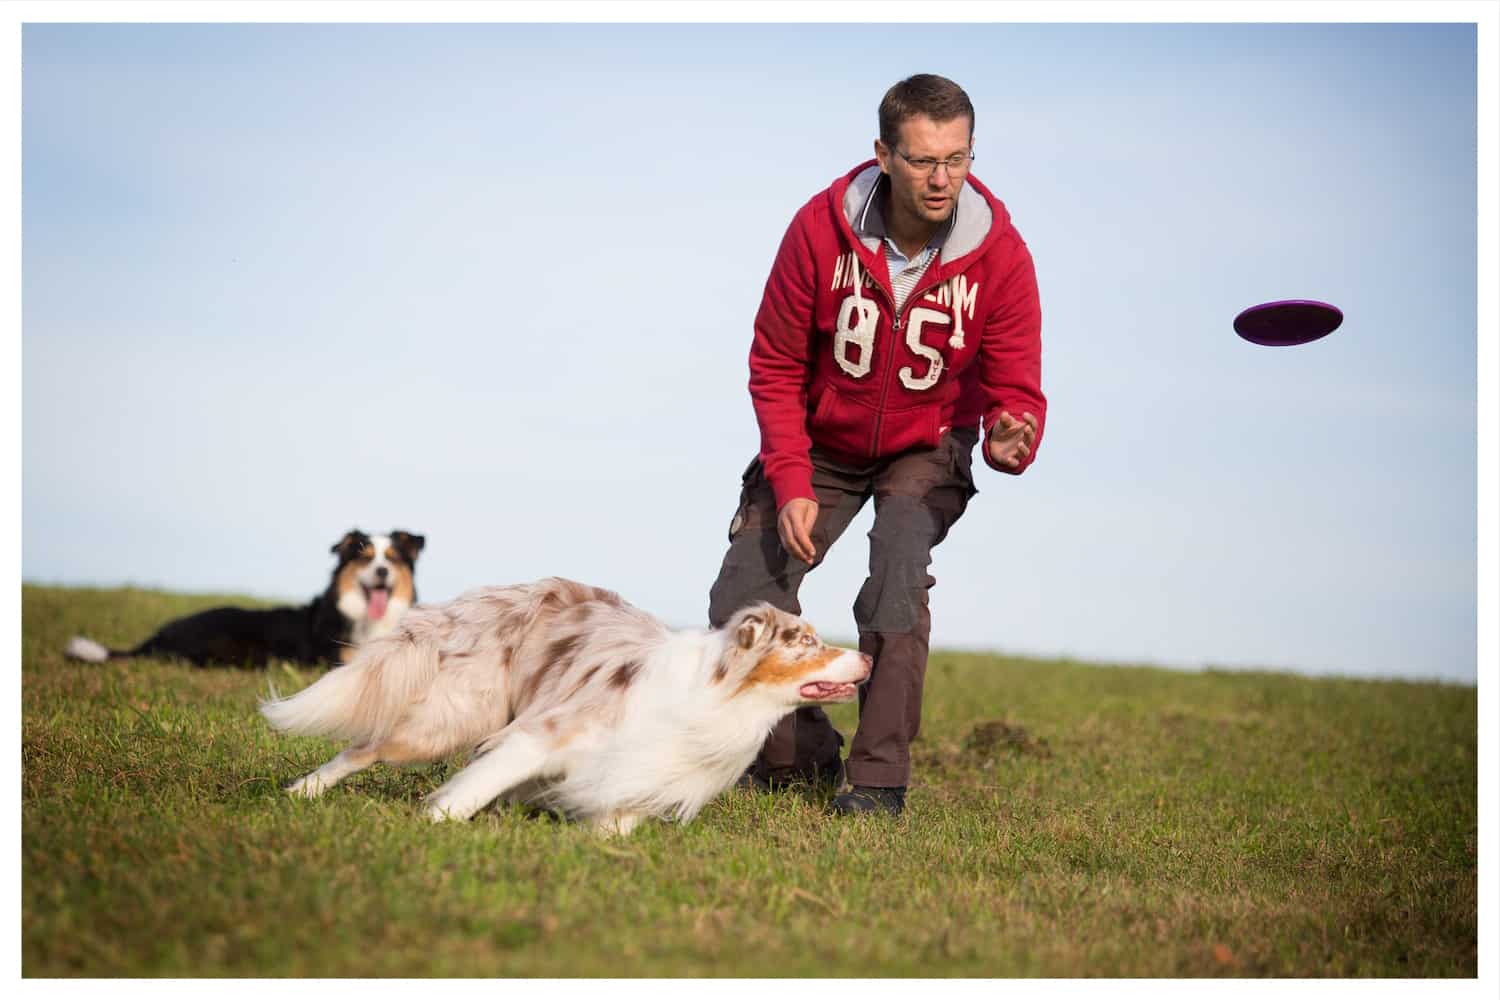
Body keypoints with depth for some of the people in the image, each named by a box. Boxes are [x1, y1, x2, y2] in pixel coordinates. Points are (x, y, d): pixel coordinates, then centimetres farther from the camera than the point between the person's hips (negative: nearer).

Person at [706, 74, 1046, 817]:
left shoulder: (999, 254, -22)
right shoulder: (822, 227, -22)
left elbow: (1017, 390, -17)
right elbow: (775, 366, -11)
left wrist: (1013, 440, -42)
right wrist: (790, 484, -19)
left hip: (927, 449, -1)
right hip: (822, 442, 2)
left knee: (899, 558, -32)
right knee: (741, 607, -8)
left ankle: (880, 775, -21)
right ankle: (800, 754, 18)